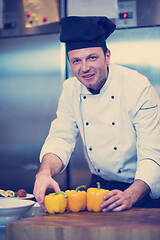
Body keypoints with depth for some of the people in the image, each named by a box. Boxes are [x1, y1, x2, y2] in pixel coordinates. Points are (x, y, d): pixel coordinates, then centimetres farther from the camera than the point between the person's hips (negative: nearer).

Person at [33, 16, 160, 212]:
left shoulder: (138, 87, -18)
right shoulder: (71, 90, -2)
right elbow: (60, 139, -5)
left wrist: (130, 196, -38)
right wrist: (45, 172, -28)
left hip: (140, 188, -4)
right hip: (101, 185, 4)